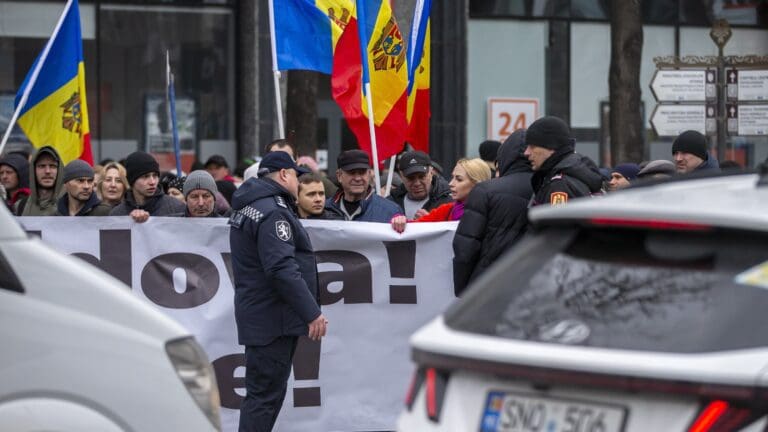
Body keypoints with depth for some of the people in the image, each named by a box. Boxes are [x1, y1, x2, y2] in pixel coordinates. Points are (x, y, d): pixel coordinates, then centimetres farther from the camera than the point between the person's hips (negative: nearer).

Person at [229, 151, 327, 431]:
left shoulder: (248, 207, 17)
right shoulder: (273, 212, -17)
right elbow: (282, 269, -25)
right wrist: (312, 312, -24)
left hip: (257, 312, 11)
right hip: (274, 319, -11)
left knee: (262, 392, 17)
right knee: (265, 395, -9)